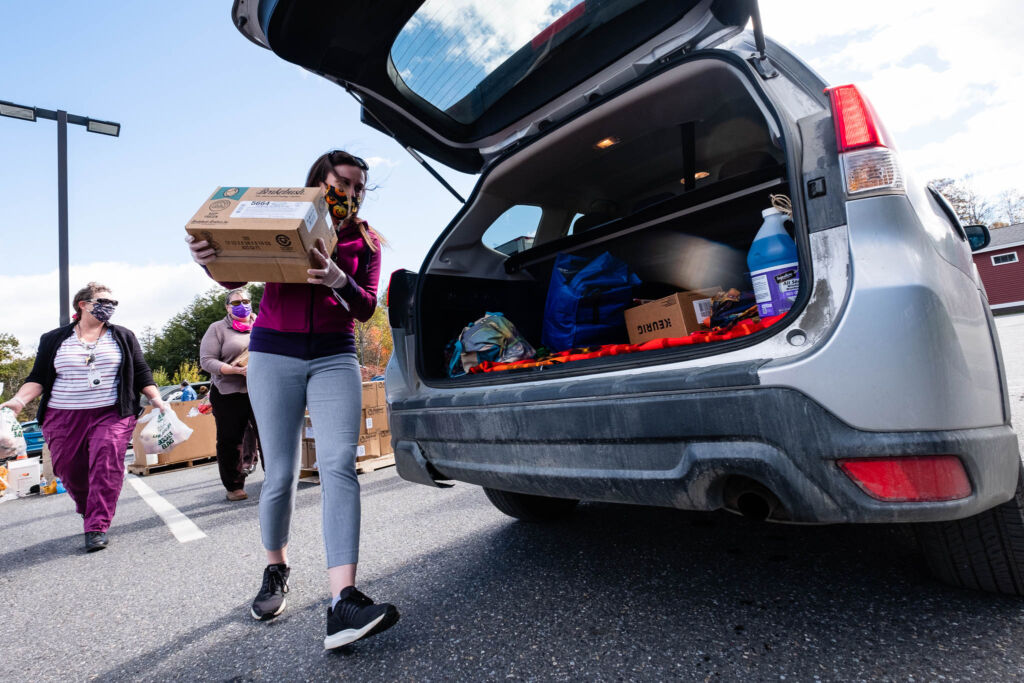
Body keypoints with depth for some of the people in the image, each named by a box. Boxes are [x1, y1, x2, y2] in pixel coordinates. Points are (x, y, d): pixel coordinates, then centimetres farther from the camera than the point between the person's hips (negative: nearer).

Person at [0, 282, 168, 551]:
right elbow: (38, 378, 10)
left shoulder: (123, 337, 10)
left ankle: (97, 527, -12)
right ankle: (90, 514, 28)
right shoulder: (54, 340, 11)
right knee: (70, 471, 4)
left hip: (111, 415, -1)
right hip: (63, 418, 2)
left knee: (106, 462, -17)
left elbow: (141, 375, 9)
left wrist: (157, 400, -1)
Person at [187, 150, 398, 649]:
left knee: (338, 464, -17)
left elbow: (366, 309, -1)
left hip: (334, 358, 0)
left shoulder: (365, 242, 10)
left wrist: (339, 281, -22)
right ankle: (276, 569, 27)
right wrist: (210, 258, -18)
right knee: (280, 474, 0)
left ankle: (343, 601, -22)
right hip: (274, 353, 0)